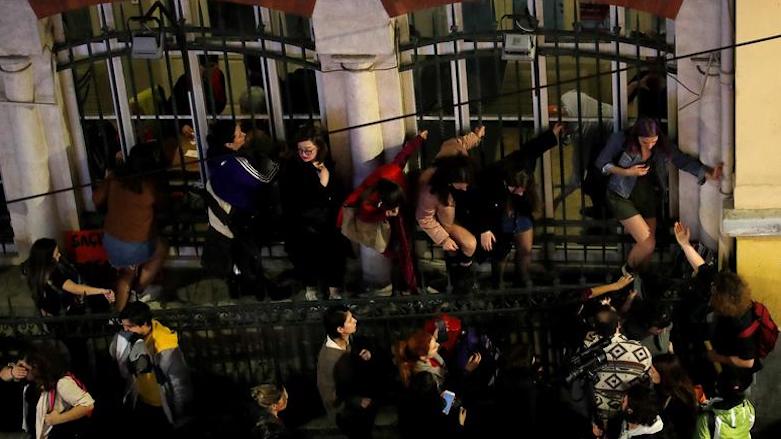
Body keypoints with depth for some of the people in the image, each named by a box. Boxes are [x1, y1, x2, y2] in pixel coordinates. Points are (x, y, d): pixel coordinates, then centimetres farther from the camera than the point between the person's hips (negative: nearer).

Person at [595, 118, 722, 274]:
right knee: (647, 244, -15)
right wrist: (626, 172, -24)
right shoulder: (621, 140, -20)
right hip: (622, 197, -5)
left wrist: (708, 173, -30)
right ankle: (628, 271, 15)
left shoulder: (662, 146, -11)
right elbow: (601, 162, -11)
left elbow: (684, 161, -13)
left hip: (647, 197, 5)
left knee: (648, 245, 8)